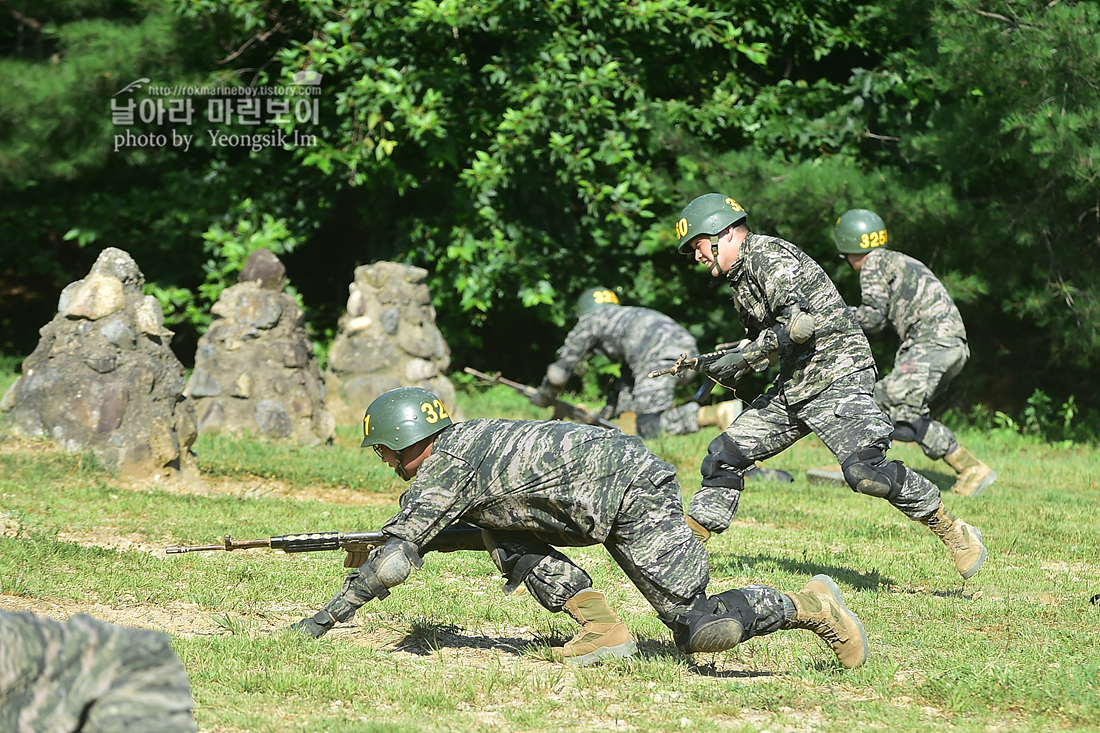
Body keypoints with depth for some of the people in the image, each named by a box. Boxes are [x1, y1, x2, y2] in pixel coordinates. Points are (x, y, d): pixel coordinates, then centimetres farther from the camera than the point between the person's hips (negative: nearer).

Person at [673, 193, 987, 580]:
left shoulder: (769, 256, -11)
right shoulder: (741, 273, 19)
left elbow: (799, 325, -22)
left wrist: (741, 359, -15)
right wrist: (714, 364, 8)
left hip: (835, 376, -10)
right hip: (792, 386, 10)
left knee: (867, 471, -24)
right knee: (724, 456, 6)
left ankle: (953, 531, -13)